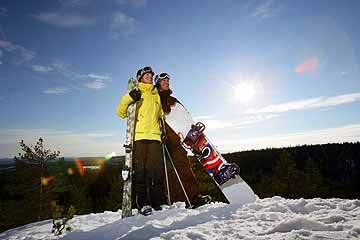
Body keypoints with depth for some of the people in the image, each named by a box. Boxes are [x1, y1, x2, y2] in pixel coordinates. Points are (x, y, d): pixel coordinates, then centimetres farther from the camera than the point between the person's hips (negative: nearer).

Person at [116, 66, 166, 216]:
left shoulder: (156, 95, 24)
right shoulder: (135, 93, 10)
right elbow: (121, 112, 1)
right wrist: (128, 98, -16)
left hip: (155, 136, 4)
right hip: (139, 136, -4)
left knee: (157, 170, 1)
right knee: (140, 171, -3)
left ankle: (158, 201, 12)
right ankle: (142, 203, 5)